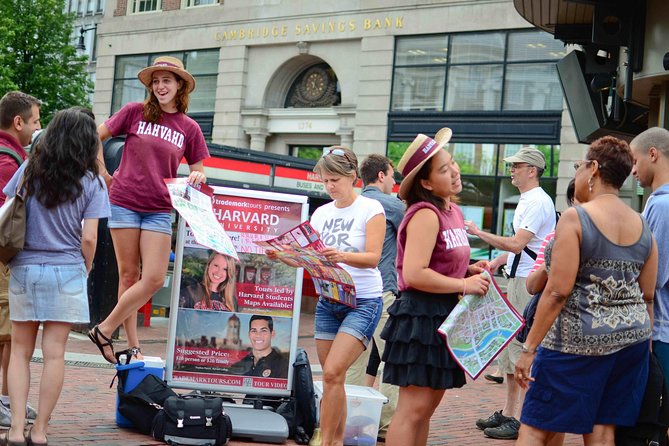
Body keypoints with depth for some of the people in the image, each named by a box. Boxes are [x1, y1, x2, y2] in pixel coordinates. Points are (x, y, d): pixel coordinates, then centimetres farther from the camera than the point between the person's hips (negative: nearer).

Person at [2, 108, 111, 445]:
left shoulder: (29, 171, 3)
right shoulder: (91, 183, -4)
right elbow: (88, 239, -8)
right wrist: (86, 269, 8)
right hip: (66, 272, -2)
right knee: (54, 354, 3)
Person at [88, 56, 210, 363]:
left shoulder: (189, 128, 6)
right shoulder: (135, 112, 1)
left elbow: (198, 172, 13)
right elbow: (96, 136, 8)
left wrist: (197, 176, -10)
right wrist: (104, 174, 5)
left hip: (159, 210, 2)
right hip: (125, 202, -2)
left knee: (154, 279, -8)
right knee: (128, 274, 2)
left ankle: (105, 330, 5)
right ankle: (132, 345, 10)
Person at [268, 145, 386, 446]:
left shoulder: (370, 209, -5)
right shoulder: (322, 213, 11)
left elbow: (373, 258, -15)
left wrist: (342, 256, -33)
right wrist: (281, 256, -9)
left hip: (363, 301, -6)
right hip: (328, 300, 6)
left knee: (333, 373, -17)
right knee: (332, 377, 4)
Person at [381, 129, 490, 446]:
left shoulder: (453, 211, 13)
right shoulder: (425, 214, -16)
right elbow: (414, 274, -25)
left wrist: (469, 271, 8)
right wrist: (464, 285, -18)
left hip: (445, 317, 10)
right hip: (422, 315, -10)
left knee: (428, 406, 14)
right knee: (414, 407, -9)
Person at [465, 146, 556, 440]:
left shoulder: (538, 202, -15)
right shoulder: (526, 201, 18)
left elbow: (516, 244, -22)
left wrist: (479, 232, -15)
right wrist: (498, 261, 17)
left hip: (529, 284, -11)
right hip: (517, 281, 11)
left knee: (521, 350, -9)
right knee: (508, 348, 14)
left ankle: (520, 420, -7)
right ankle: (507, 413, 22)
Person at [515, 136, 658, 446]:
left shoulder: (575, 218, -12)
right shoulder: (642, 226, 8)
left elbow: (558, 291, -16)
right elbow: (647, 297, 12)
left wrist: (529, 348, -12)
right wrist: (643, 342, 23)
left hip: (579, 339, -6)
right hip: (633, 337, 7)